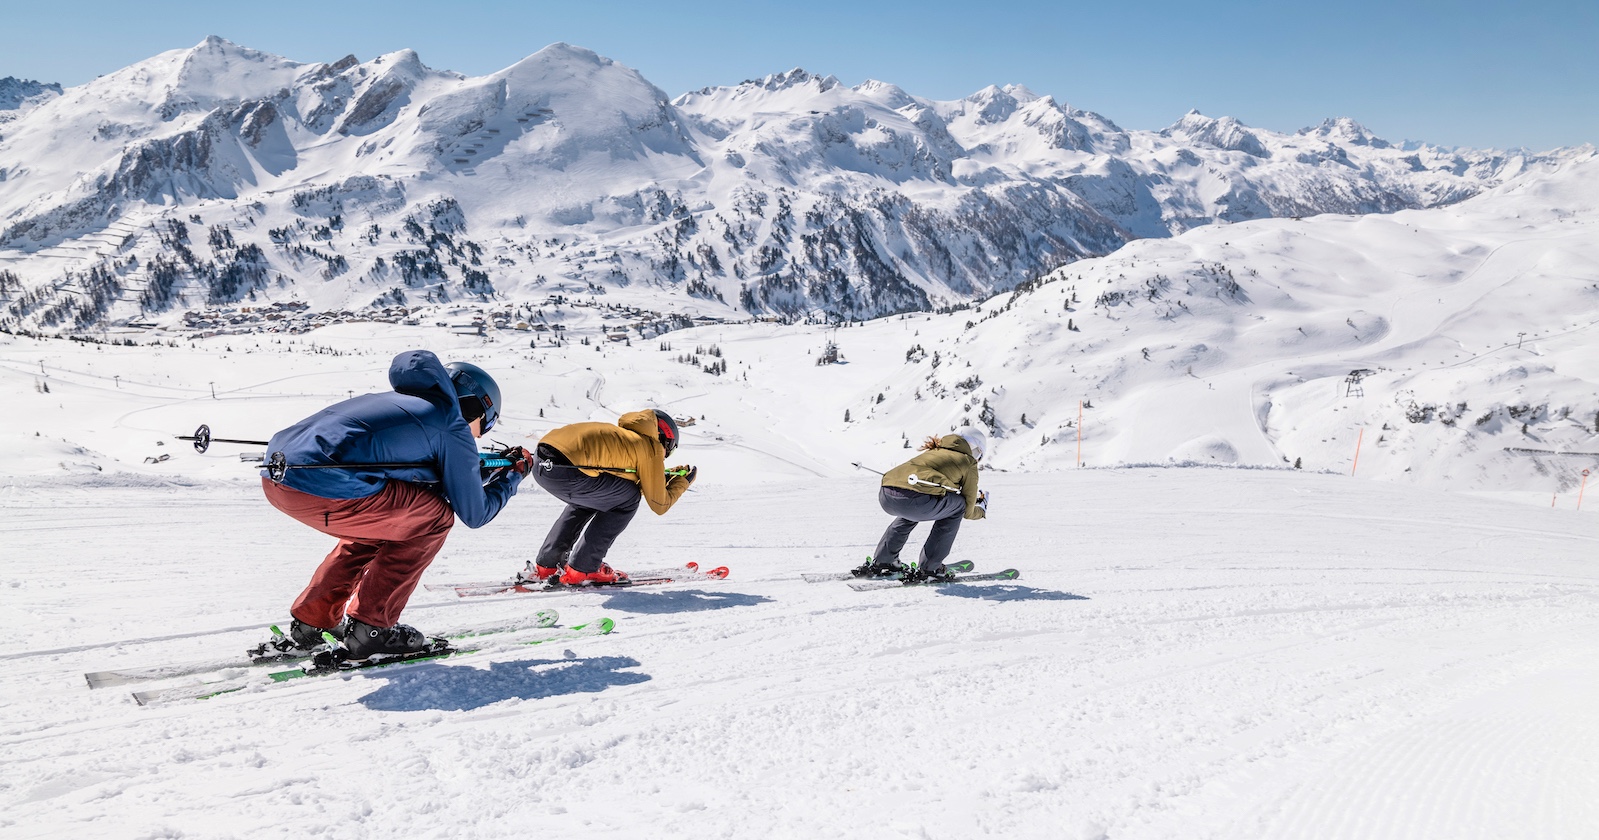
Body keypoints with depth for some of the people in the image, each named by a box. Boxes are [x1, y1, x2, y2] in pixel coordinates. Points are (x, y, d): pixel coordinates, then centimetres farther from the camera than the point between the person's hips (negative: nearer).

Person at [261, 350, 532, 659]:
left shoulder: (401, 401, 28)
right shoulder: (452, 427, 4)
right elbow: (474, 514, 10)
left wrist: (471, 470, 38)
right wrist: (513, 474, 25)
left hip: (275, 476, 9)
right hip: (321, 488, -9)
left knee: (378, 522, 30)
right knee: (434, 517, 8)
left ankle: (312, 619, 30)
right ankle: (370, 626, 9)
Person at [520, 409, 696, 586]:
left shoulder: (621, 434, 32)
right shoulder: (651, 447, 10)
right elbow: (659, 505, 13)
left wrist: (659, 480, 41)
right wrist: (681, 482, 31)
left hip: (540, 465, 9)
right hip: (565, 470, -9)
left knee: (587, 500, 32)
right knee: (628, 498, 10)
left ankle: (544, 566, 30)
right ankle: (582, 570, 9)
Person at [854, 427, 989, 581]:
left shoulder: (933, 451, 35)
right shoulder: (968, 463, 19)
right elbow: (968, 511, 25)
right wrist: (981, 512, 48)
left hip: (885, 497, 7)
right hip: (917, 502, -7)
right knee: (958, 504, 21)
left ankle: (878, 563, 34)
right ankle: (927, 568, 19)